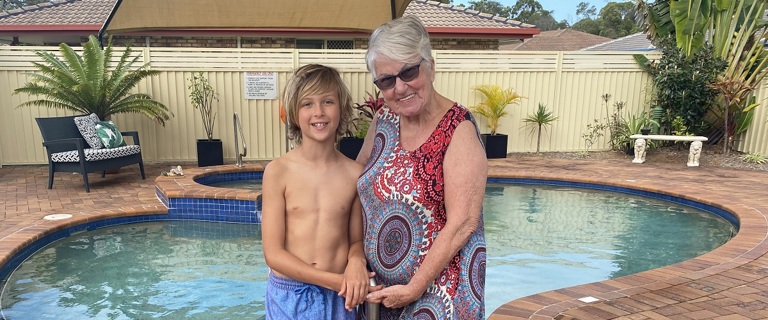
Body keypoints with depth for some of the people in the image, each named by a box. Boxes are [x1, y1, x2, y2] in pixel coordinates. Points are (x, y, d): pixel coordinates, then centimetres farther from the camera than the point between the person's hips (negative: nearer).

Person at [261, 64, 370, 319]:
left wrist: (356, 261, -17)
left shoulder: (355, 173, -5)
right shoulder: (278, 171, -11)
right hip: (288, 296, -1)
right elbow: (273, 254, -11)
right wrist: (334, 280, -16)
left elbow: (356, 240, 5)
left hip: (339, 297, 2)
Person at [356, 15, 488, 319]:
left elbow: (463, 224, -21)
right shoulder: (383, 121, -2)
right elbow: (358, 178, 9)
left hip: (438, 286, -5)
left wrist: (414, 288, -17)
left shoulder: (458, 129, -19)